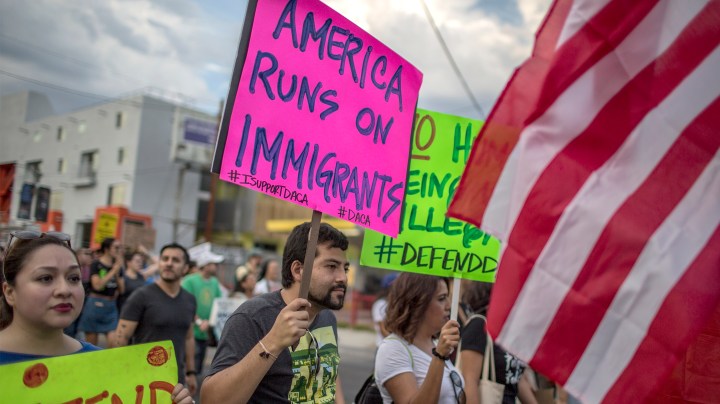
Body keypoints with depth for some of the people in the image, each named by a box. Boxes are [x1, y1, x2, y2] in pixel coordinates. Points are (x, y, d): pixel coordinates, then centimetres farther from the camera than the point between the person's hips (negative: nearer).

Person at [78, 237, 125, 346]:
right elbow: (97, 285, -18)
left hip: (112, 306, 4)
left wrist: (117, 274, -7)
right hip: (95, 305, -4)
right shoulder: (96, 264, -7)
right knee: (91, 345, 6)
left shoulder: (118, 266, 8)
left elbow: (122, 289, 8)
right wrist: (113, 271, -16)